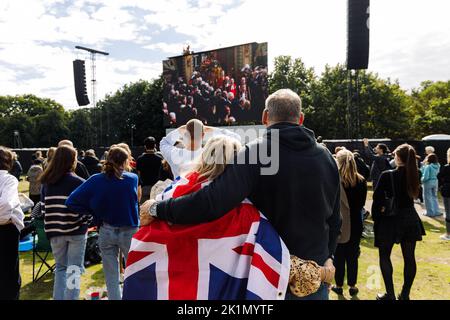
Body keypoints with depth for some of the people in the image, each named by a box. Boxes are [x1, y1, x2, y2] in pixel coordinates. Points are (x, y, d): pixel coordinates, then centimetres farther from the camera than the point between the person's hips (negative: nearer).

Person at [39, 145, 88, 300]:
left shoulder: (46, 183, 2)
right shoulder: (79, 182, -11)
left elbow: (43, 208, 4)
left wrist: (50, 228, 12)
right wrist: (86, 223, 7)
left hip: (55, 231, 4)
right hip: (76, 231, -4)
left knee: (60, 268, 18)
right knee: (74, 268, 6)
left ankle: (58, 298, 19)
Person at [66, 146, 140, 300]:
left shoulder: (96, 180, -8)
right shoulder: (132, 178, -11)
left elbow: (71, 202, -11)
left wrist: (94, 210, 0)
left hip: (106, 231, 2)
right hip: (129, 231, -1)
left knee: (111, 278, 14)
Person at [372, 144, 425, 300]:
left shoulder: (387, 176, -16)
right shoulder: (414, 175, -1)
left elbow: (377, 198, -12)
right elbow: (414, 194, 10)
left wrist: (375, 216, 0)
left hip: (390, 219, -5)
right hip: (410, 219, 5)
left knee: (384, 256, 10)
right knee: (409, 257, 11)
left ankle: (390, 294, 11)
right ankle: (405, 294, 21)